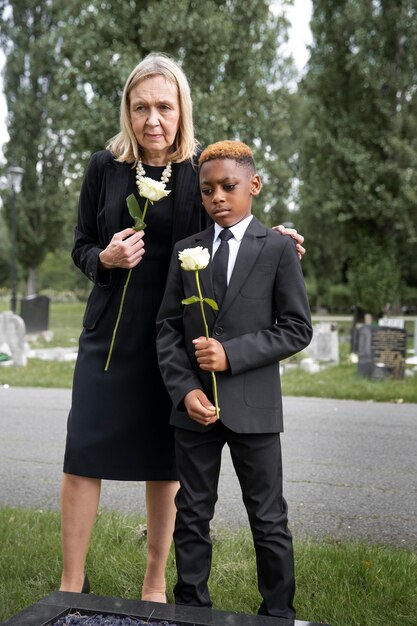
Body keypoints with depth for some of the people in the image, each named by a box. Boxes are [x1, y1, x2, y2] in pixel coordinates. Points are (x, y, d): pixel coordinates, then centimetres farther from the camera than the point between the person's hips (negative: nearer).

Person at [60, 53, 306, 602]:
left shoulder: (201, 170, -1)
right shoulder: (105, 166, 1)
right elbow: (81, 248, 7)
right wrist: (106, 258, -15)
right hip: (111, 331, 1)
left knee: (164, 462, 8)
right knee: (83, 456, -2)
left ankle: (155, 583, 25)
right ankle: (72, 585, 15)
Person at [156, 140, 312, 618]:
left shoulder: (278, 248, -1)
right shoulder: (186, 251, 8)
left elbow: (297, 329, -4)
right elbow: (168, 327, 6)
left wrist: (232, 354, -15)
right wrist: (184, 389, -8)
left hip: (253, 405, -3)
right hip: (194, 403, 3)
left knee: (268, 520, 7)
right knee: (192, 517, 11)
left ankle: (278, 613, 23)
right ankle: (191, 608, 26)